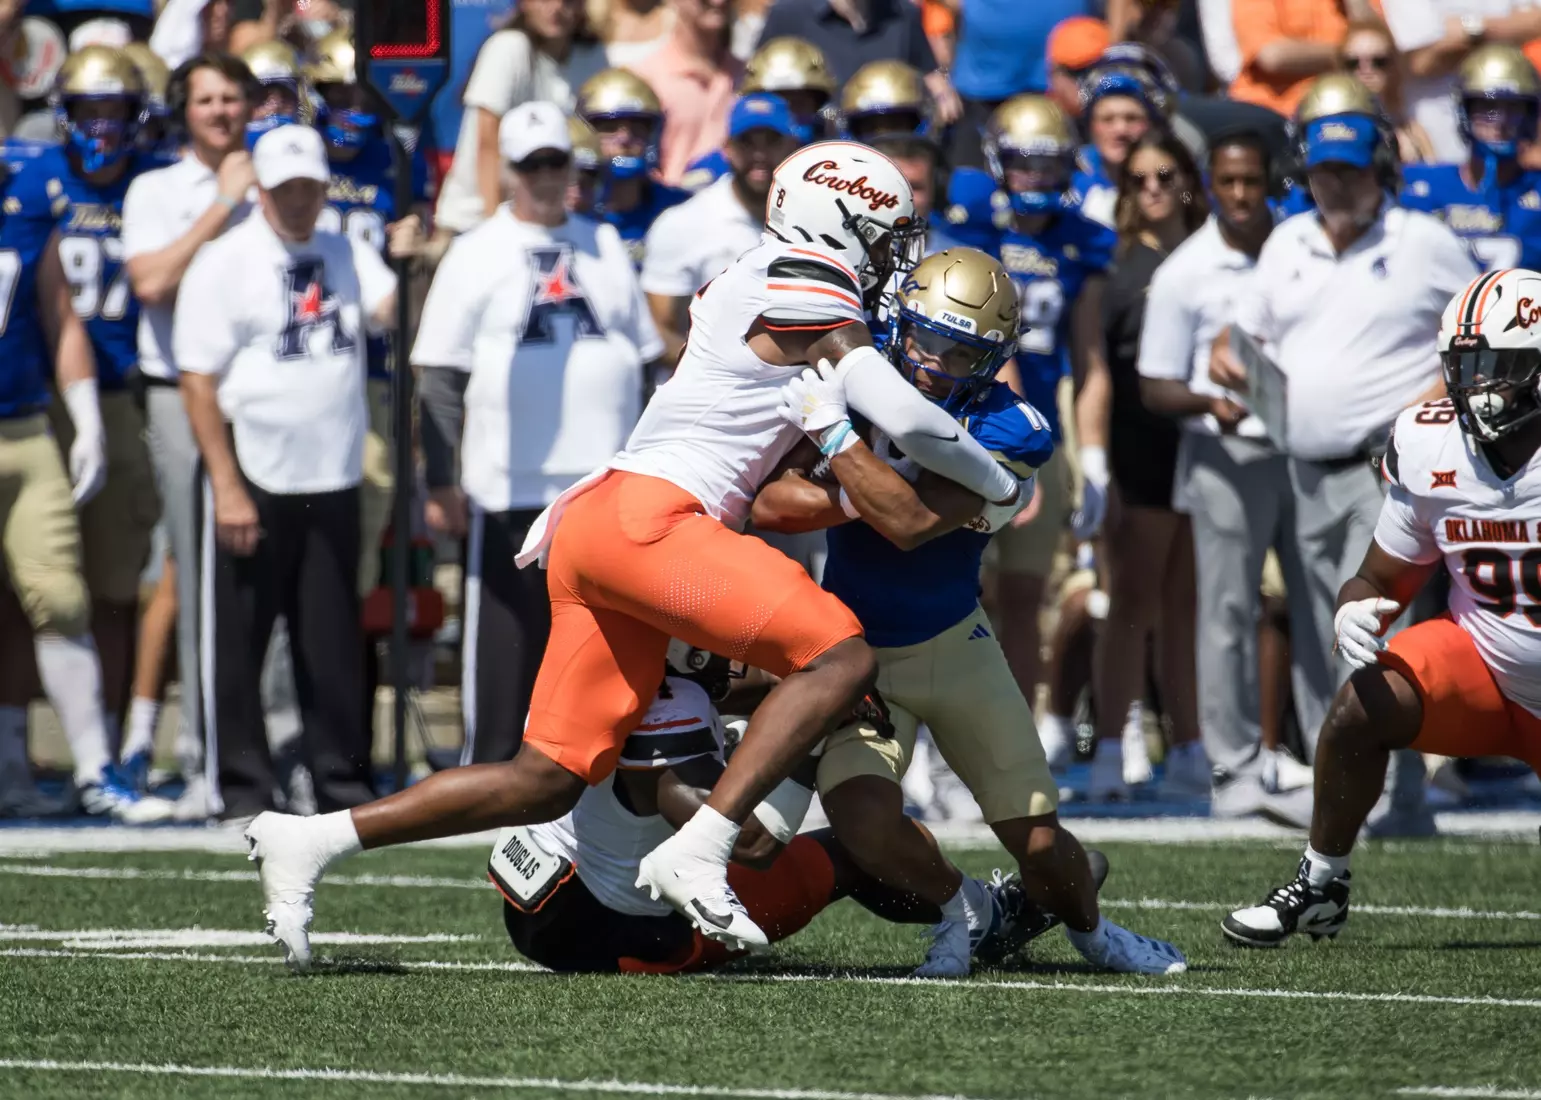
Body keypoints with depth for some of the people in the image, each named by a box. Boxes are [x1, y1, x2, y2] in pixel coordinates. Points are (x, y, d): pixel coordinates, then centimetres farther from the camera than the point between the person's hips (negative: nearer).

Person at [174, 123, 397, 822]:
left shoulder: (348, 257, 11)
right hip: (252, 480, -4)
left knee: (333, 640, 8)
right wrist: (228, 489, -13)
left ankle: (342, 778, 14)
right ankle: (243, 786, 7)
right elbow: (198, 382, -8)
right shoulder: (224, 264, -4)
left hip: (333, 480, 4)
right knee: (238, 639, 0)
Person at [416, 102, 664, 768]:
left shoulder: (604, 248, 12)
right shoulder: (478, 255, 0)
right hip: (512, 486, -4)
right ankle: (492, 766, 7)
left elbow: (642, 358, 17)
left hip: (606, 482, 4)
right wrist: (439, 482, -8)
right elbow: (440, 376, -2)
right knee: (508, 633, 0)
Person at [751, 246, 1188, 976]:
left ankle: (1089, 928, 37)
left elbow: (912, 523, -35)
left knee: (1042, 848, 0)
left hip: (954, 649, 0)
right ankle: (956, 904, 9)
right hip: (858, 659, 0)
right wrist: (860, 500, -32)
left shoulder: (1007, 432, -20)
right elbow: (768, 503, -19)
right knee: (864, 820, -25)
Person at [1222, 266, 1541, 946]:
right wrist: (1355, 614, -22)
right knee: (1360, 710, -22)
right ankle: (1321, 887, -3)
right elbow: (1383, 578, 0)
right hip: (1481, 658, 2)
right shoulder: (1429, 445, -9)